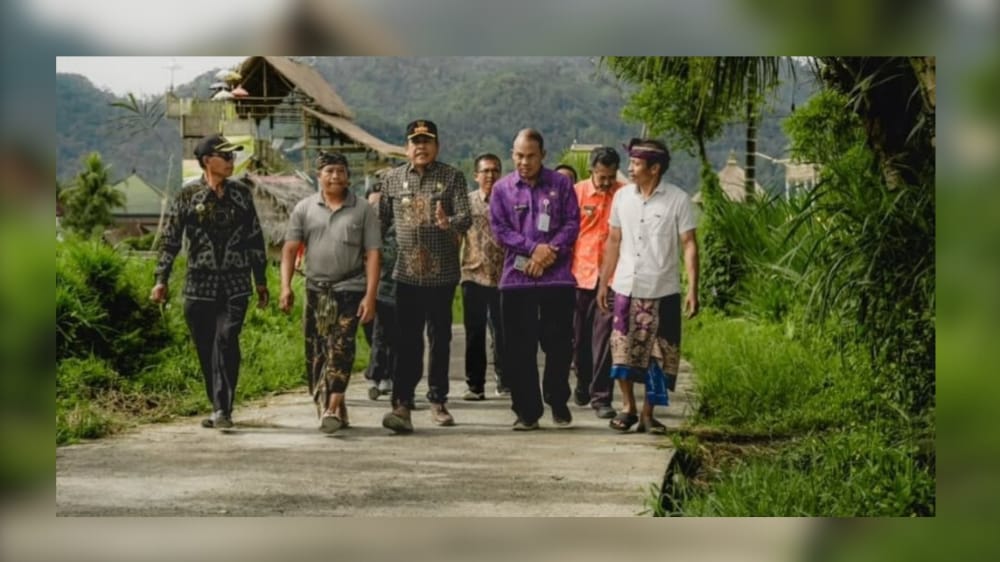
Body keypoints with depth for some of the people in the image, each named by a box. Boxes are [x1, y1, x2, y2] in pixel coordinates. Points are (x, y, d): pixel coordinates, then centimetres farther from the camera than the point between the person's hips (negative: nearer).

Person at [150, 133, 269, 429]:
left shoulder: (241, 194, 8)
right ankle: (219, 408, 18)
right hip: (199, 285, 0)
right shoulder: (188, 194, 2)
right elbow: (171, 239, 3)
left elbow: (255, 239, 14)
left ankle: (222, 410, -16)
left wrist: (261, 281, 14)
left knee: (226, 341, -16)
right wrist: (161, 279, -3)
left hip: (235, 285, 0)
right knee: (206, 350, 5)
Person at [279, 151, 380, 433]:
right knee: (315, 352, 5)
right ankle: (327, 408, 17)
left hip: (350, 288, -3)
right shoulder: (304, 209, 8)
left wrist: (370, 295, -8)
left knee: (340, 347, -15)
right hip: (316, 288, 3)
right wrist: (286, 286, -6)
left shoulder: (362, 210, 3)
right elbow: (290, 249, 5)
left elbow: (372, 254, 0)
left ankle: (333, 408, -20)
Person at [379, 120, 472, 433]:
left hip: (442, 273, 0)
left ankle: (438, 401, 20)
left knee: (440, 339, 9)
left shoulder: (452, 178, 0)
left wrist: (449, 222, -31)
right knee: (407, 341, -6)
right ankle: (402, 405, -10)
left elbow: (466, 217, -10)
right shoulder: (393, 178, 7)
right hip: (407, 273, 0)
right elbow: (382, 220, 10)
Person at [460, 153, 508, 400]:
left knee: (502, 332, 3)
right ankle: (475, 384, 11)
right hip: (474, 274, 1)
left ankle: (505, 381, 14)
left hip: (502, 276, 0)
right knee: (475, 333, 4)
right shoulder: (467, 202, 6)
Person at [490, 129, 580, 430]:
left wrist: (551, 251, -13)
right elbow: (499, 228, 0)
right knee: (520, 348, 2)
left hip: (557, 277, -1)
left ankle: (558, 402, 22)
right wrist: (534, 248, -12)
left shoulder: (561, 184, 4)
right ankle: (527, 411, 9)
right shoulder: (502, 188, 6)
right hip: (516, 278, 1)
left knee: (559, 343, 4)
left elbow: (572, 223, 1)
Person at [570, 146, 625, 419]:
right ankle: (583, 384, 33)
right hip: (580, 273, 1)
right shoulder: (577, 192, -1)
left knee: (603, 338, -6)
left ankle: (601, 396, -1)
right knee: (580, 336, 12)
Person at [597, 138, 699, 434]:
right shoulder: (622, 196, 4)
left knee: (659, 355, 3)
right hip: (626, 288, 3)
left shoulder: (678, 199, -7)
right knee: (623, 351, 4)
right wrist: (603, 283, 10)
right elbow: (614, 242, 12)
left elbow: (689, 245, -7)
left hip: (662, 291, -3)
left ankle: (648, 413, 14)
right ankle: (628, 406, 19)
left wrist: (693, 290, -13)